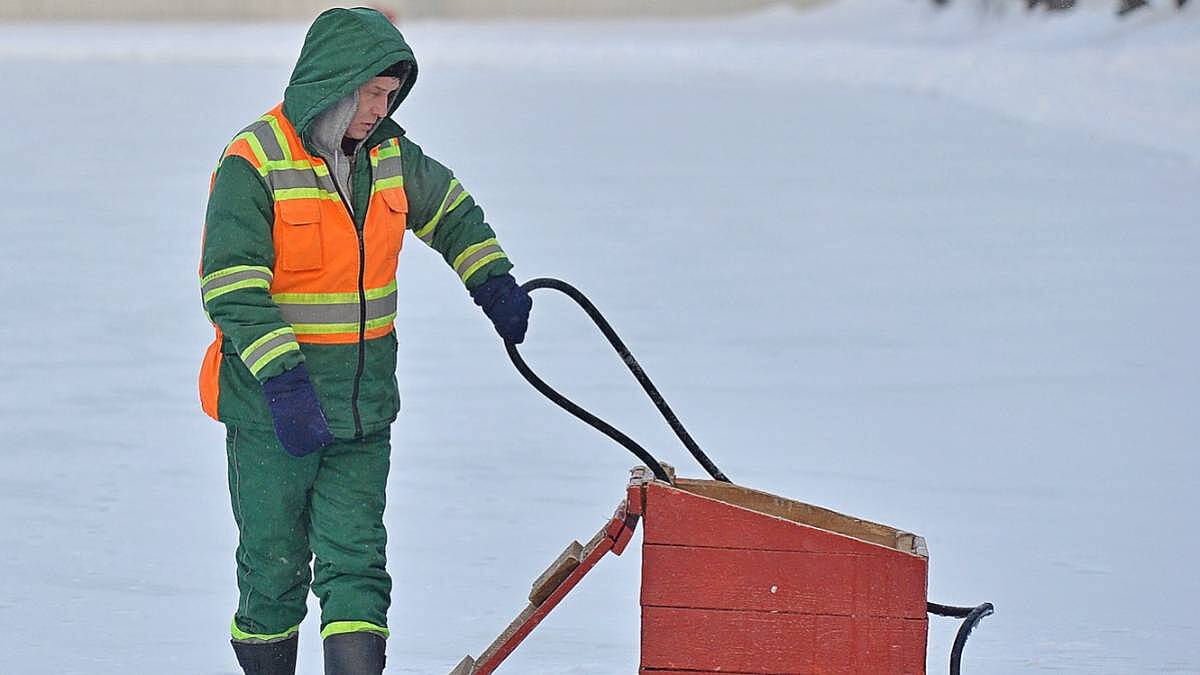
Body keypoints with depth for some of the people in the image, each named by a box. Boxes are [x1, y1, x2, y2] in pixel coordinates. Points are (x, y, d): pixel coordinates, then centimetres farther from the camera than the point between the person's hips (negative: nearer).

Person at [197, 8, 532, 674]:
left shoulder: (389, 154, 5)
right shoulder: (254, 163, -14)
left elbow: (450, 210, 26)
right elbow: (232, 289, -20)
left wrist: (493, 281, 16)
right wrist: (282, 380, -29)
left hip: (363, 405, 4)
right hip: (273, 411, -4)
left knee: (356, 562, -2)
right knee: (274, 565, 6)